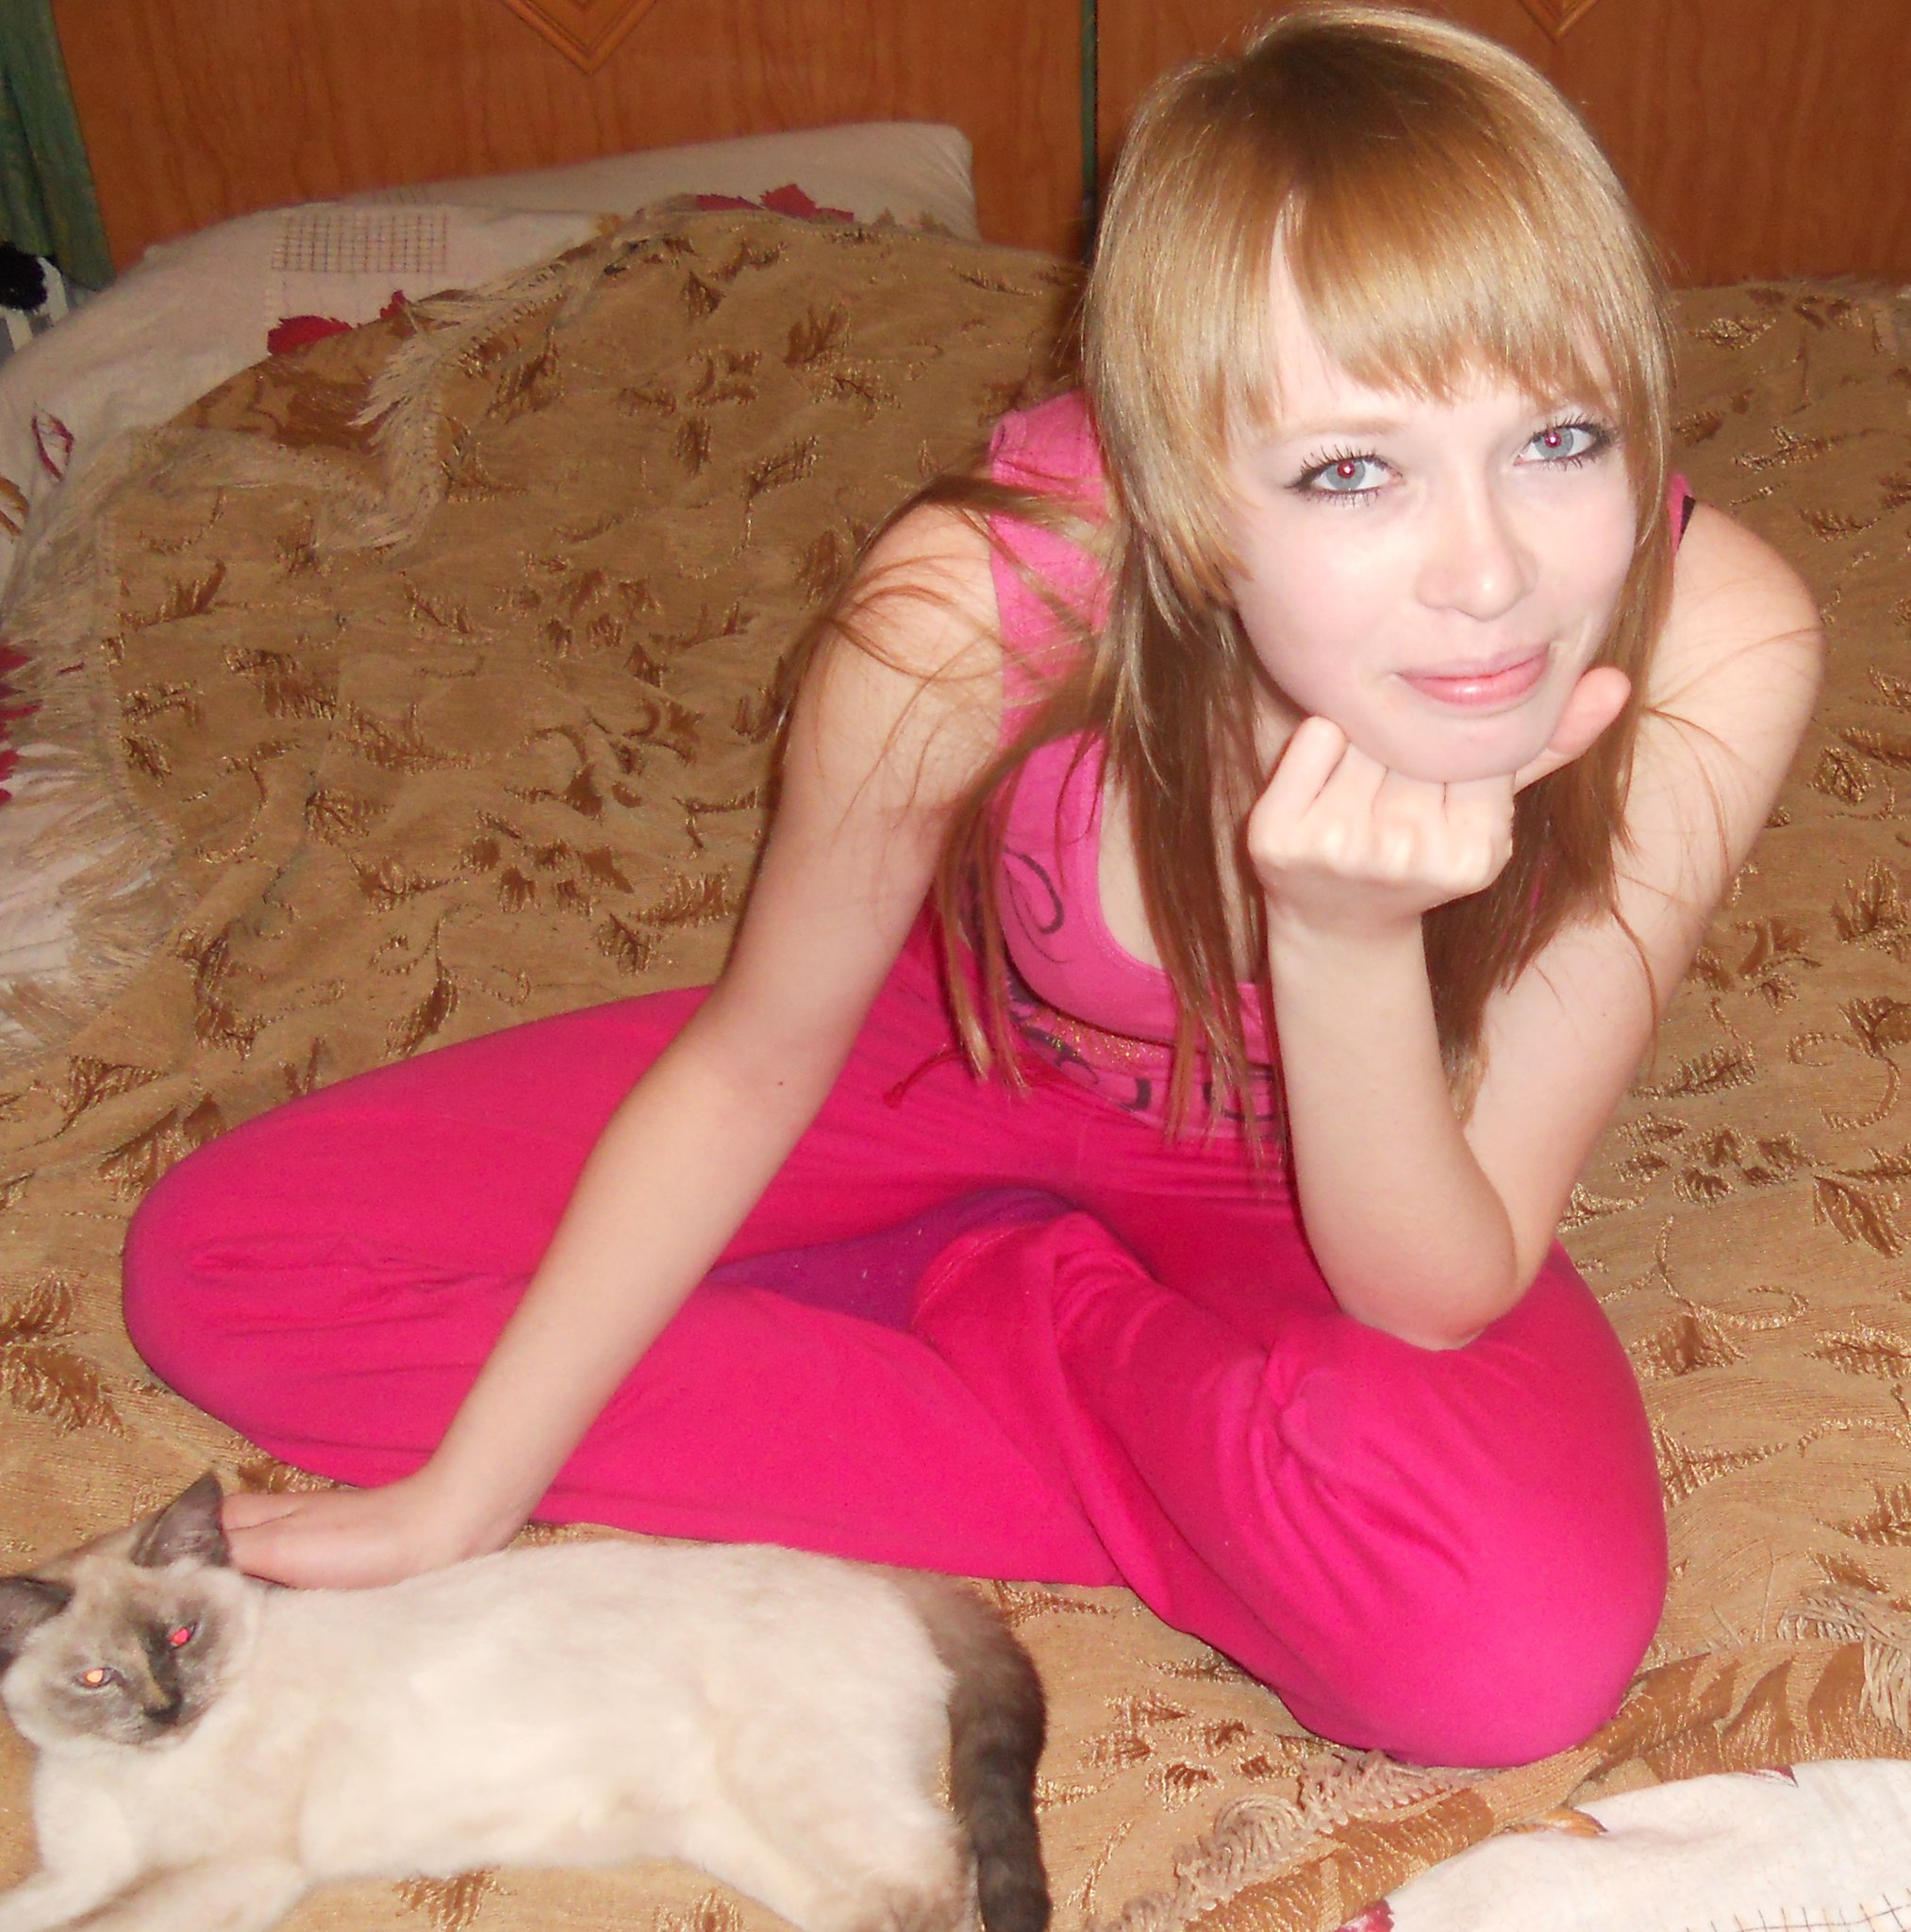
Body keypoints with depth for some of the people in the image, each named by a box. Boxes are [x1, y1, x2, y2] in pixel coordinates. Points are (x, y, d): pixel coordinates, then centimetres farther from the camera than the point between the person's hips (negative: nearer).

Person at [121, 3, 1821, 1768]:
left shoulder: (1715, 649, -32)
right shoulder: (980, 604, -34)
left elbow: (1445, 1297, -24)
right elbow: (753, 1061, -14)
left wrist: (1348, 939, -43)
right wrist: (462, 1500, -7)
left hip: (1336, 1179, 0)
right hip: (975, 1065, 1)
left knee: (1529, 1627, -35)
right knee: (217, 1255, -7)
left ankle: (1000, 1289, -4)